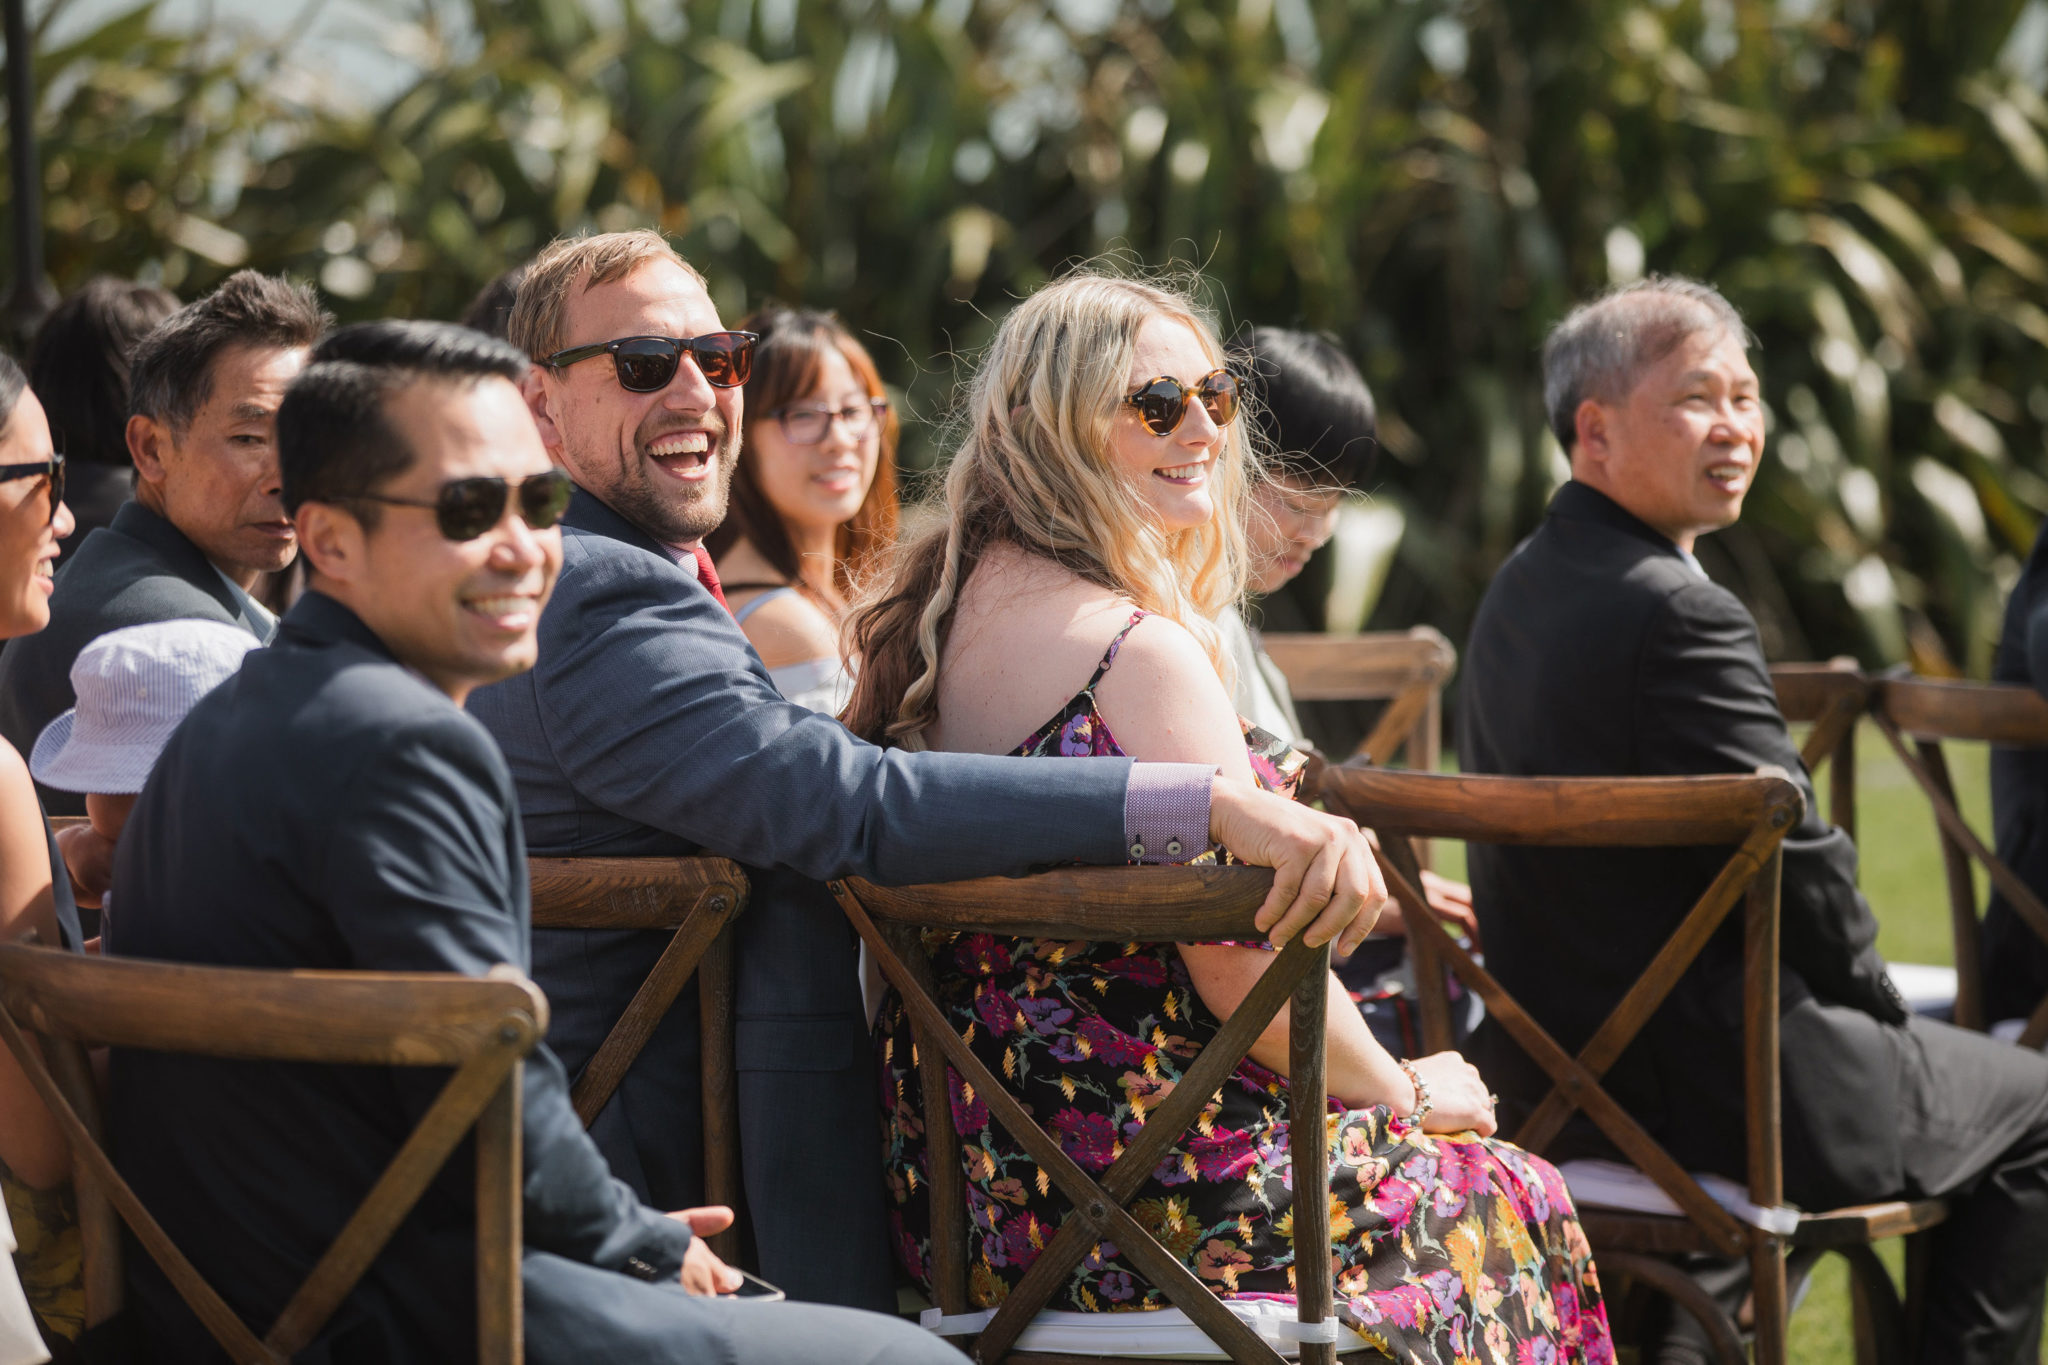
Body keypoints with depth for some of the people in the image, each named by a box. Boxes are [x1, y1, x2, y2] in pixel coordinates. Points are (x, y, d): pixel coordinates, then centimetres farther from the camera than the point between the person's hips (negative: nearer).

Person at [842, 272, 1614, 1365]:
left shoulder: (941, 608, 8)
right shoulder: (1142, 652, -20)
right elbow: (1244, 956, -19)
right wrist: (1405, 1094, -1)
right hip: (1149, 1186, -9)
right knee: (1511, 1202, 13)